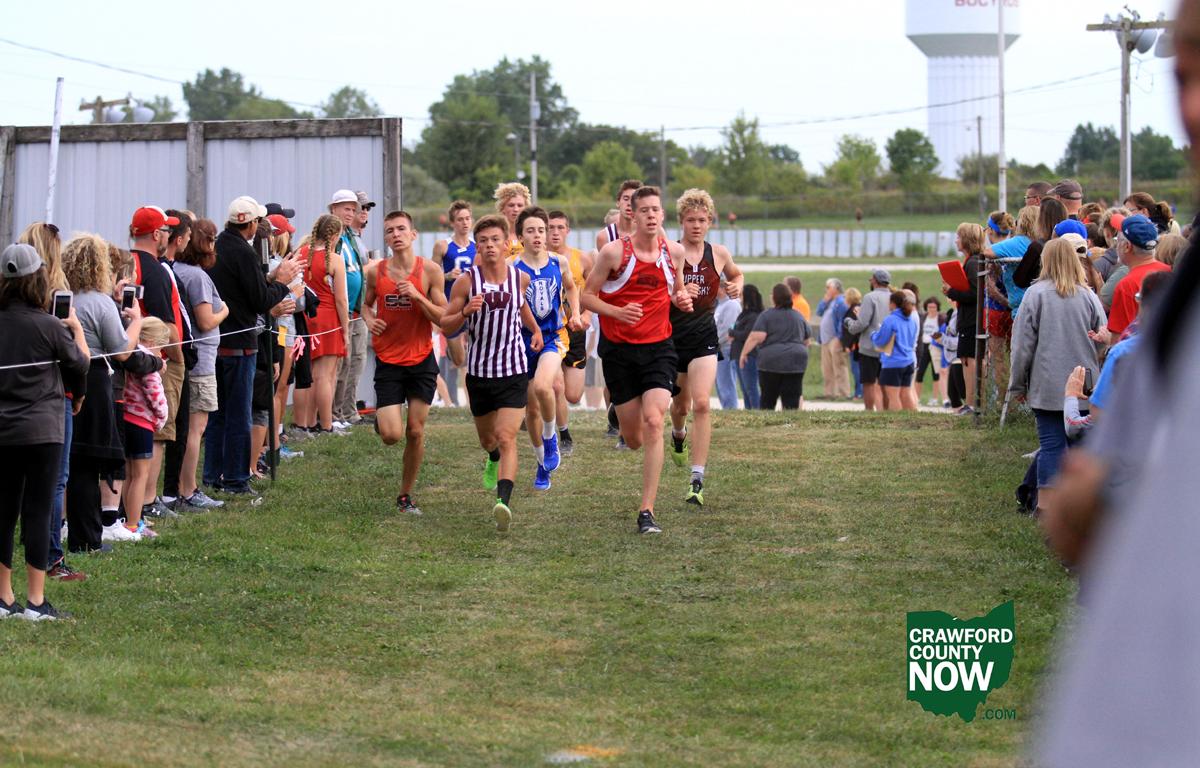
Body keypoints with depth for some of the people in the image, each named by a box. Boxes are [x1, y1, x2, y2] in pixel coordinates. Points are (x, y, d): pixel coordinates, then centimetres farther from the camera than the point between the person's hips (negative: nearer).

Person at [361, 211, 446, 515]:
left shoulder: (430, 270, -6)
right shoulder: (376, 271, -2)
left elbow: (443, 318, -6)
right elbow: (366, 304, 16)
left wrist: (417, 296, -20)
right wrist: (369, 318, -7)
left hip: (421, 359, 0)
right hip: (388, 361, 0)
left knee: (415, 432, 2)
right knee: (391, 435, -11)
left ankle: (405, 495, 17)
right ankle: (381, 417, 27)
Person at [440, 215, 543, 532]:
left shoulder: (520, 277, -1)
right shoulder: (466, 281, -8)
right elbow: (445, 326, -4)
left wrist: (535, 329, 29)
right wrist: (465, 312, -22)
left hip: (514, 370, -1)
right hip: (479, 371, 1)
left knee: (506, 438, -17)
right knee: (487, 438, 20)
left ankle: (504, 502, -30)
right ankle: (493, 459, 57)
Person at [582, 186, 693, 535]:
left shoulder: (674, 251, 1)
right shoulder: (614, 252, -9)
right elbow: (587, 295, -4)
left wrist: (682, 298, -3)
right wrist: (617, 311, -21)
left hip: (658, 348, 1)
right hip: (619, 349, -1)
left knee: (654, 422, -18)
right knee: (633, 438, 5)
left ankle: (647, 511, -16)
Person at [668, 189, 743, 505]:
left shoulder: (719, 254, 4)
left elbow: (736, 274, 25)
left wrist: (736, 285, 3)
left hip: (704, 337, 0)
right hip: (671, 336, 0)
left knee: (701, 404, -17)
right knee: (681, 405, 16)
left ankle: (697, 480, -18)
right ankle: (678, 435, 56)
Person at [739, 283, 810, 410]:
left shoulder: (767, 315, -4)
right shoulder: (799, 316, 12)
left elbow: (756, 337, -14)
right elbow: (807, 340, 20)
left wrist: (744, 353, -6)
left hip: (771, 361, -3)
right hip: (796, 362, 3)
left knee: (767, 400, 7)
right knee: (792, 400, -1)